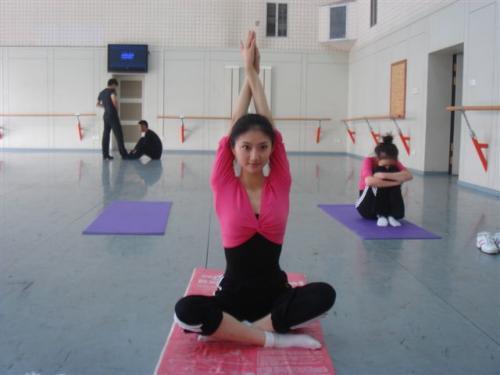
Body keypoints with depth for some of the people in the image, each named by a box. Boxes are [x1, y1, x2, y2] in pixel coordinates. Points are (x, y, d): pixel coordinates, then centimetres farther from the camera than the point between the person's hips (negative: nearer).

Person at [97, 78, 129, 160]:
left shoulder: (102, 92, 15)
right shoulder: (112, 91, -8)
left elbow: (98, 104, 23)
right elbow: (114, 99, -26)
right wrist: (116, 108, -9)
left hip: (105, 115, 8)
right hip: (112, 115, -8)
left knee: (106, 135, 7)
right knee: (118, 135, -6)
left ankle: (105, 155, 5)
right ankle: (123, 154, -8)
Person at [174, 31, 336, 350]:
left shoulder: (280, 185, -4)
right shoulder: (223, 187, -7)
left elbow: (269, 125, -6)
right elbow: (235, 126, -7)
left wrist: (255, 72, -1)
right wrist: (247, 71, 0)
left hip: (275, 293, 2)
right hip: (233, 295, -2)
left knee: (324, 294, -28)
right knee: (186, 311, -31)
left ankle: (230, 329, -19)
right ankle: (273, 338, -19)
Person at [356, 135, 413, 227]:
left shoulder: (394, 163, -9)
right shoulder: (369, 161, -20)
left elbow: (409, 176, -30)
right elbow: (369, 181, -41)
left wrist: (384, 175, -41)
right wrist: (395, 183, -36)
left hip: (384, 205, 4)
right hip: (367, 207, -3)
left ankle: (392, 215, -22)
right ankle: (381, 215, -26)